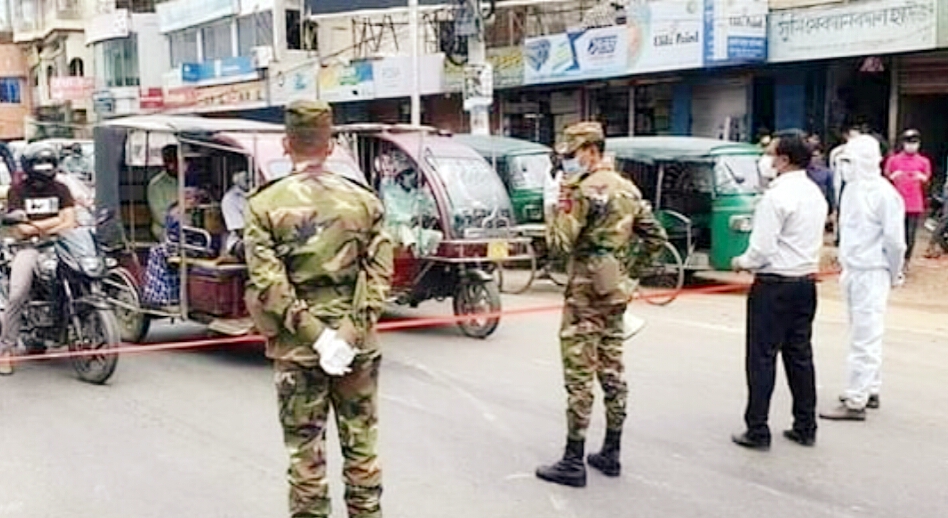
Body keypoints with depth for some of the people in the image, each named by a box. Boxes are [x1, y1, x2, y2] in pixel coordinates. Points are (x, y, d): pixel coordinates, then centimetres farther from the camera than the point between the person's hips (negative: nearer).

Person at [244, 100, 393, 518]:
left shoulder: (265, 205, -5)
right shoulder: (363, 200, 0)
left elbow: (267, 283, -13)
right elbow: (379, 274, -6)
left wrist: (315, 334, -13)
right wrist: (350, 333, -9)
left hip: (297, 348, -1)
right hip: (358, 346, 2)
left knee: (305, 452, 9)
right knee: (361, 447, 13)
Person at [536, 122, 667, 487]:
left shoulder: (584, 191, -15)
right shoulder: (627, 189, 12)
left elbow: (560, 244, -20)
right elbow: (656, 238, 15)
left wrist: (561, 203, -7)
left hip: (586, 293, -9)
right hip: (617, 292, 9)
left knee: (579, 377, -4)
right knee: (612, 371, 13)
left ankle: (573, 463, 1)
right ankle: (610, 454, 22)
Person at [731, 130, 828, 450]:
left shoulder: (777, 196, -17)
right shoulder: (816, 194, 10)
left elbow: (762, 249, -20)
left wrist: (741, 262, -1)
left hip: (774, 286, -8)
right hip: (806, 282, 8)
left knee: (762, 358, -1)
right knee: (800, 356, 14)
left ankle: (757, 431, 3)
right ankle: (805, 427, 21)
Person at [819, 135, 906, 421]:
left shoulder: (884, 194, -15)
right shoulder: (852, 188, 9)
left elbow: (894, 240, -12)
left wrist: (893, 274, -2)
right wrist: (846, 267, 13)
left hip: (871, 274, -9)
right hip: (852, 272, 9)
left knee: (865, 339, -5)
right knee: (861, 334, 18)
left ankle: (856, 403, -1)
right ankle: (870, 391, 30)